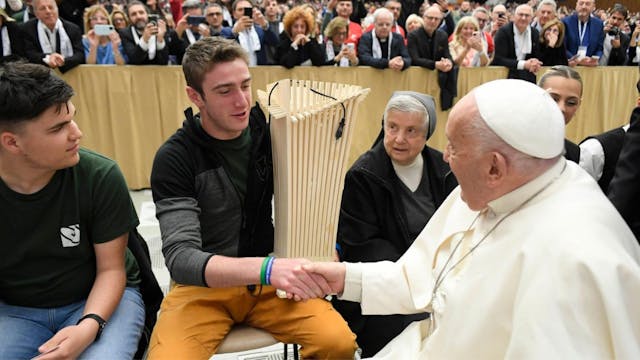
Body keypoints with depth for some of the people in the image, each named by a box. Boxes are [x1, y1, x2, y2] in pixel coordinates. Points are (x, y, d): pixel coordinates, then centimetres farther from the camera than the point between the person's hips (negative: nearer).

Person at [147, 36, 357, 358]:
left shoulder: (271, 133, -4)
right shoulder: (174, 159, -14)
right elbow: (180, 256, -24)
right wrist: (265, 269, -38)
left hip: (272, 280, 3)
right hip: (203, 285, -2)